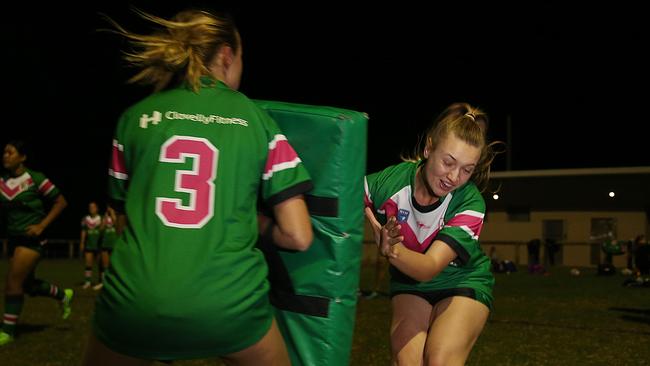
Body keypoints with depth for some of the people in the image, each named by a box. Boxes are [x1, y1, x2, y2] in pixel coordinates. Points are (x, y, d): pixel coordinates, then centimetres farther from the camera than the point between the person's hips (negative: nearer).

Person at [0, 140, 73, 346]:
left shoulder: (35, 179, -10)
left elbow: (61, 202, -7)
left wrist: (42, 226, -13)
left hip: (32, 238, -6)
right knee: (27, 284, 13)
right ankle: (63, 295, 38)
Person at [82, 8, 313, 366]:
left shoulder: (134, 117, 7)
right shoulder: (256, 119, 4)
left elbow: (124, 222, 16)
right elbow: (298, 237, 0)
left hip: (132, 301, 2)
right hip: (229, 304, -1)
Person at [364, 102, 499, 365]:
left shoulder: (470, 204, -24)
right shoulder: (389, 181, -22)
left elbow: (430, 268, -32)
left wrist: (393, 251, -52)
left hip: (462, 282, -1)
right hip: (409, 284, 2)